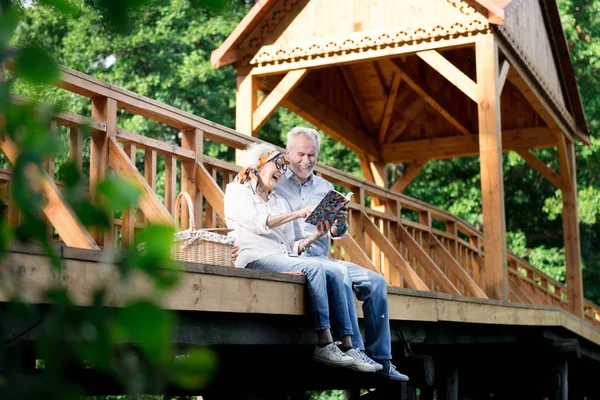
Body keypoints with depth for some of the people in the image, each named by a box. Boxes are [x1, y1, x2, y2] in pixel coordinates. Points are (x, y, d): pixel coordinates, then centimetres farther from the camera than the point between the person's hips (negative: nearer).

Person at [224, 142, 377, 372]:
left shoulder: (280, 203, 27)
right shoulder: (237, 191, 10)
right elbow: (258, 224, -10)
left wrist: (314, 237, 2)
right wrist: (297, 214, -12)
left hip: (282, 259, 7)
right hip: (255, 259, -6)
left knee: (334, 274, -17)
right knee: (314, 267, -29)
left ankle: (347, 348, -24)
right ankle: (323, 344, -32)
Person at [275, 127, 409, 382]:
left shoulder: (325, 188, 18)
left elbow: (336, 234, 13)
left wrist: (339, 225, -11)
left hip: (321, 258, 6)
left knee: (376, 281, -8)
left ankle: (380, 359, -5)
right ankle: (355, 351, -27)